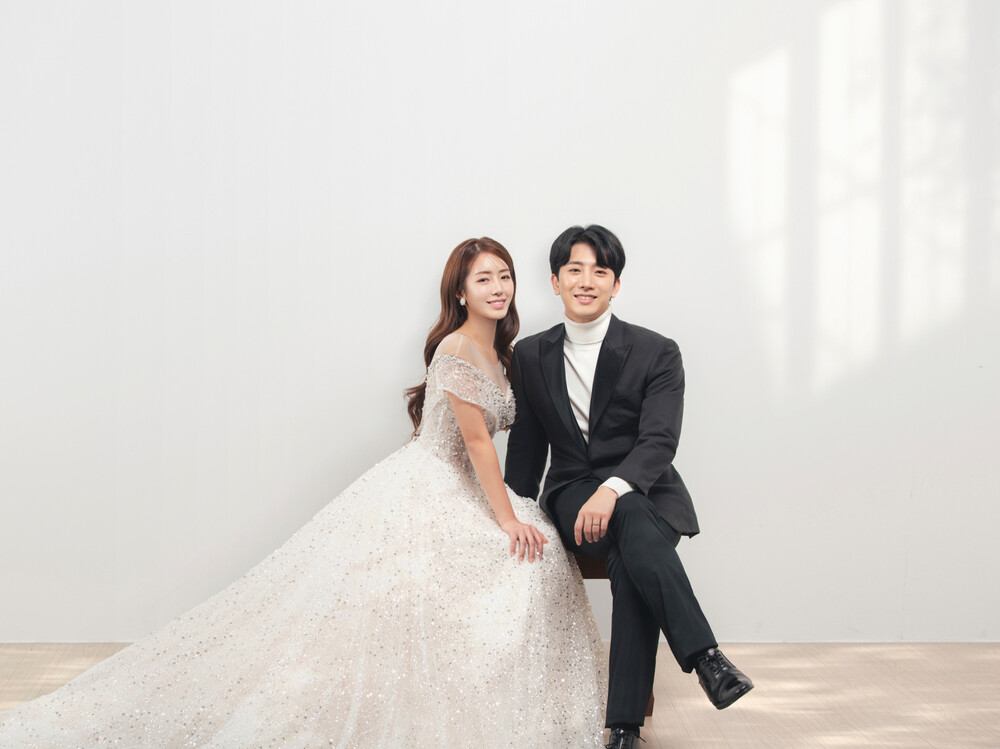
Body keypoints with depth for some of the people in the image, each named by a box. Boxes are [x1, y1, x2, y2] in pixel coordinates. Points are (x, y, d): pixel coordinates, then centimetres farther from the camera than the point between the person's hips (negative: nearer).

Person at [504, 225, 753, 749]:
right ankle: (705, 657, -45)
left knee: (629, 565, -35)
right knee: (632, 523, -36)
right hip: (571, 495, 1)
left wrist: (612, 488, -31)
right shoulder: (530, 356, 10)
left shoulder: (656, 353, -1)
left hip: (646, 493, -1)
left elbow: (660, 440, -13)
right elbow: (525, 449, 18)